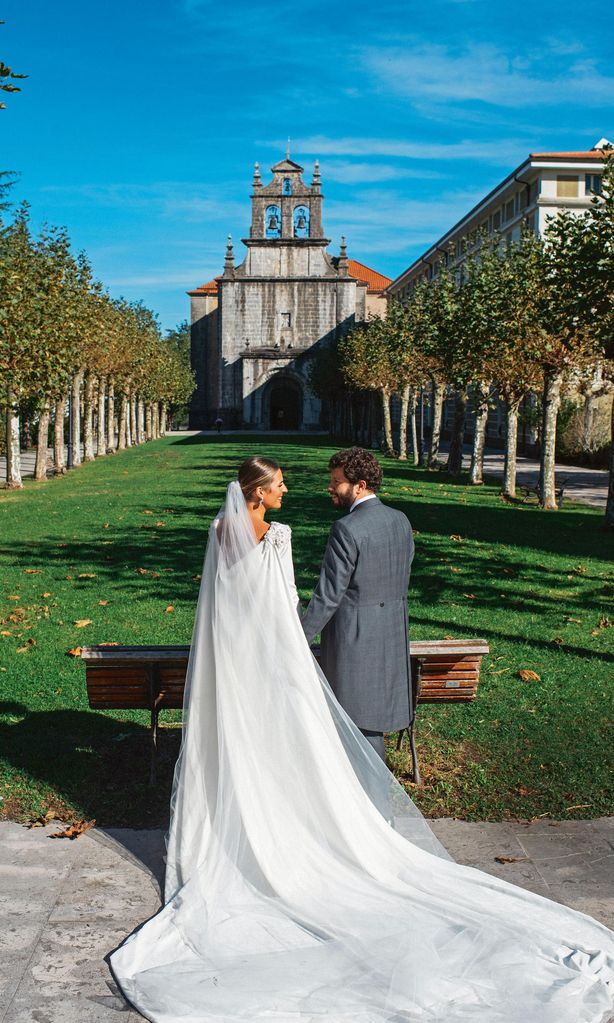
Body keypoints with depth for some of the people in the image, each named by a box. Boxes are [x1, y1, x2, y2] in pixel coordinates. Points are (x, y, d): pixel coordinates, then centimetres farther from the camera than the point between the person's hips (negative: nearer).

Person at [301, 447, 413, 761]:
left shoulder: (347, 529, -20)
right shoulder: (401, 521, 4)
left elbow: (329, 595, -19)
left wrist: (299, 637, -10)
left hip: (353, 635, -8)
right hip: (393, 635, 8)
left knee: (360, 717, 5)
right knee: (376, 709, 19)